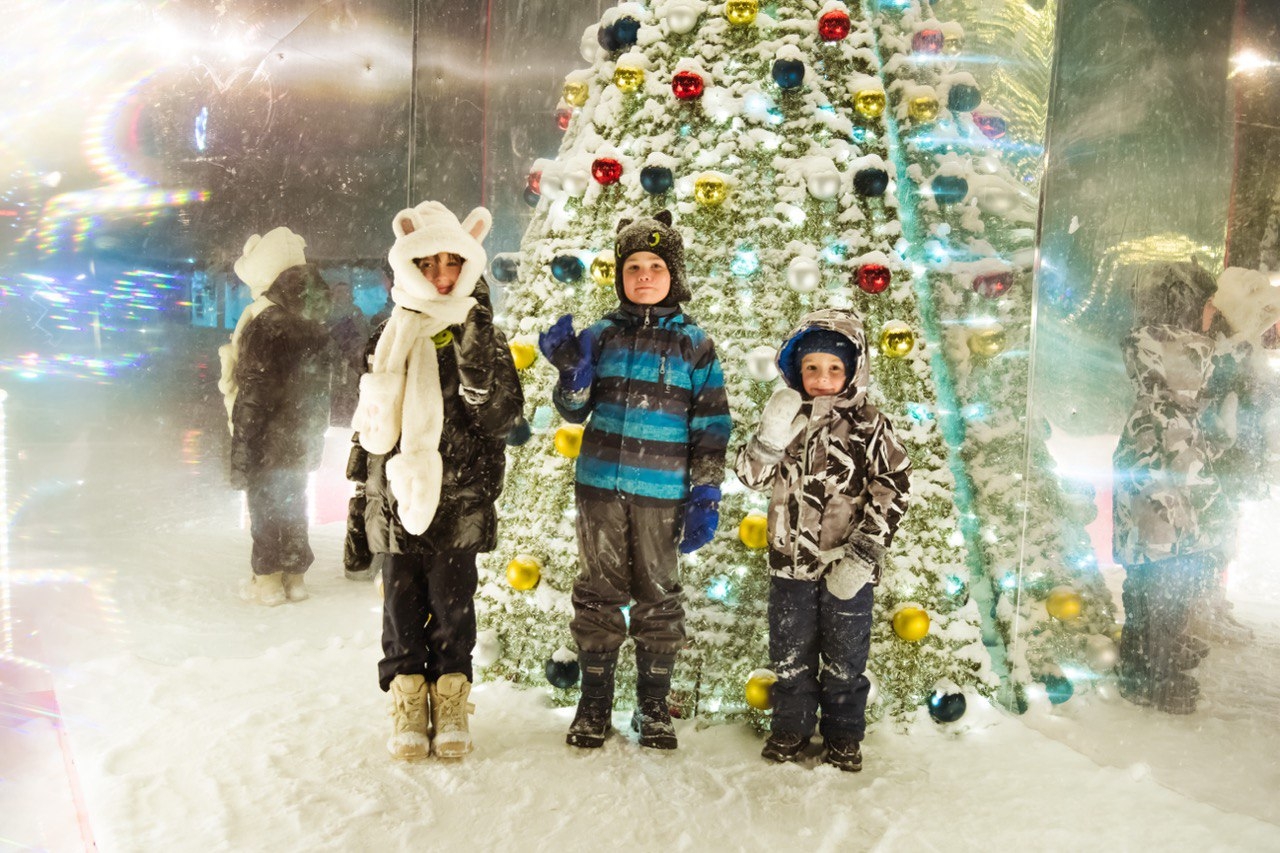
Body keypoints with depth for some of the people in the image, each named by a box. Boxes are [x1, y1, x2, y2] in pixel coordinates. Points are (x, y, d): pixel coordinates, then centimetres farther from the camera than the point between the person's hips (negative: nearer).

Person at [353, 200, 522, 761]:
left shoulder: (482, 338, 2)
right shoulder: (389, 337, 7)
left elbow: (501, 416, -12)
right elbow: (368, 426, 11)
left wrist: (474, 349, -23)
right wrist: (359, 503, 10)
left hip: (460, 503, -2)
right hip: (396, 500, 2)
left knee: (453, 610, 6)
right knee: (402, 610, 8)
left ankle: (450, 703, 23)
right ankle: (407, 705, 23)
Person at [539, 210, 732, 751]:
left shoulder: (693, 344, 3)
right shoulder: (602, 335, 7)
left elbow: (710, 426, 1)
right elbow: (573, 412, 8)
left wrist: (705, 497, -5)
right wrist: (572, 371, -12)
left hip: (662, 492, -1)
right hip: (600, 485, 2)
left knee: (658, 597, 7)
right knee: (598, 594, 8)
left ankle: (653, 708, 22)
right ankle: (594, 706, 22)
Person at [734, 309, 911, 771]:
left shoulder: (869, 425, -8)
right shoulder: (786, 417, 1)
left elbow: (893, 490, -10)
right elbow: (752, 476, -2)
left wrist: (863, 553, -16)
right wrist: (771, 437, -22)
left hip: (847, 567, -2)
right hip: (790, 563, 2)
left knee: (845, 659, 12)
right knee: (790, 655, 15)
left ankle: (843, 735, 31)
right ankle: (790, 727, 34)